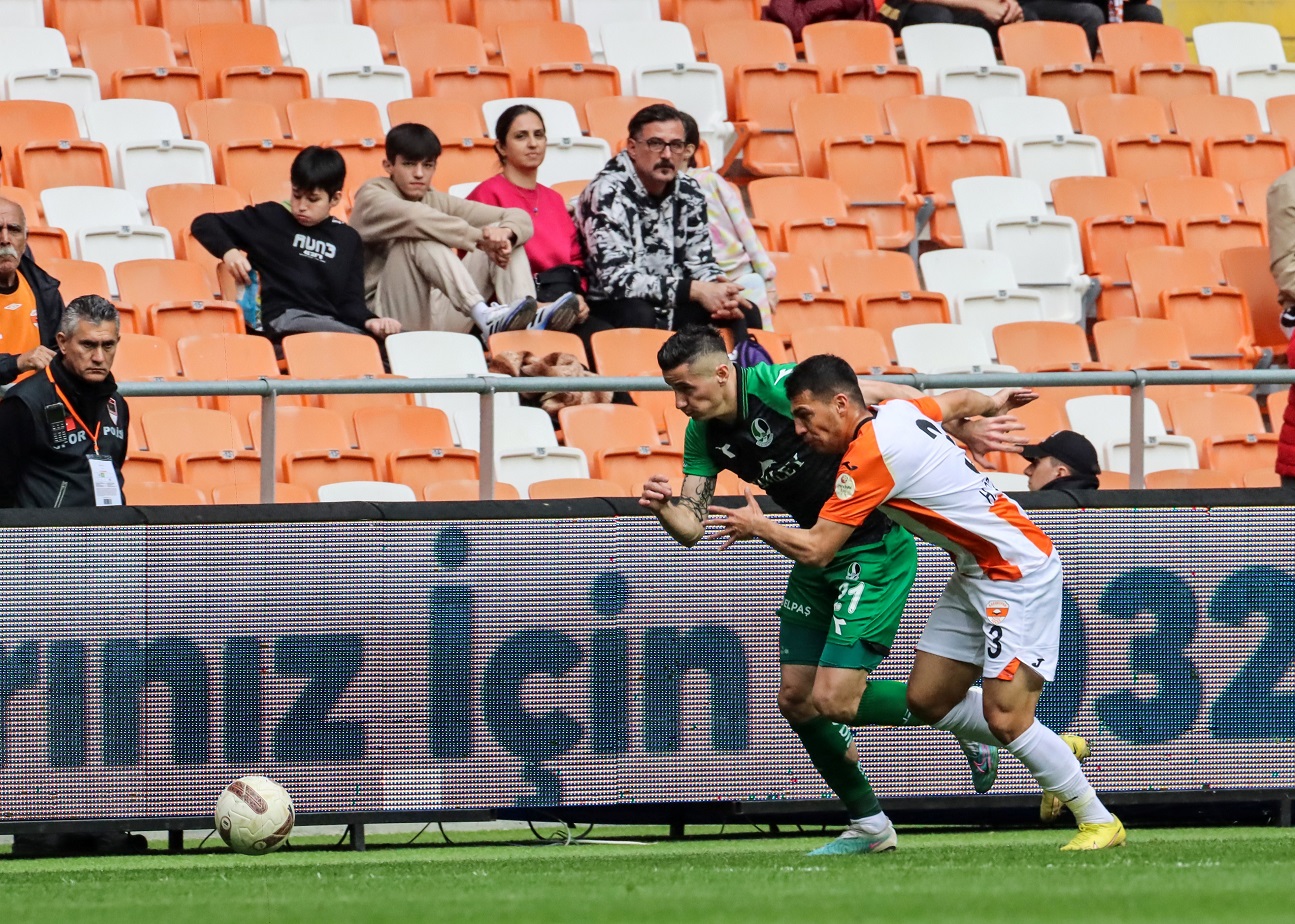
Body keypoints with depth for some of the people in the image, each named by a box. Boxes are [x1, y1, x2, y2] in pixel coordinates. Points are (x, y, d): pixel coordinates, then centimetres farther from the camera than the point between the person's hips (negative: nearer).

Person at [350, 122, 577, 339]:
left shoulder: (439, 202, 14)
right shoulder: (371, 196, -2)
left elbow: (520, 218, 5)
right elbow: (414, 218, -26)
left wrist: (505, 232, -21)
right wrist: (479, 236, -34)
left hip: (441, 321, 6)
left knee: (504, 235, -4)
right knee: (419, 238, -28)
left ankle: (529, 318, -30)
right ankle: (483, 315, -46)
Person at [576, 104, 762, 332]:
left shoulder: (688, 193, 3)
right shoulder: (607, 194, -18)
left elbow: (701, 263, 10)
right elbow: (615, 279, -28)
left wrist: (719, 292, -16)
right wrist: (694, 290, -29)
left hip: (671, 307, 6)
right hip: (611, 310, -6)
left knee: (745, 314, -10)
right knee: (638, 316, -37)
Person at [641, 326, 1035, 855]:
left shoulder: (777, 387, -23)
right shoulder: (703, 434, 0)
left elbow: (888, 395, -22)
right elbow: (690, 528, -2)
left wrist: (965, 430, -26)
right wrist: (662, 507, -24)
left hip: (877, 547, -8)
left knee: (834, 699, -15)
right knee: (795, 699, 7)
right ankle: (868, 824, 22)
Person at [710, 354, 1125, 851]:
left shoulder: (869, 455, -23)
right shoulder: (898, 412, 3)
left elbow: (814, 549, -21)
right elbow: (961, 401, 24)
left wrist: (757, 526, -1)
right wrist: (994, 403, 48)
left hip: (1018, 572, -10)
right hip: (975, 574, 10)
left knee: (1003, 718, -14)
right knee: (928, 700, 8)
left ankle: (1099, 822, 0)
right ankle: (1058, 752, 24)